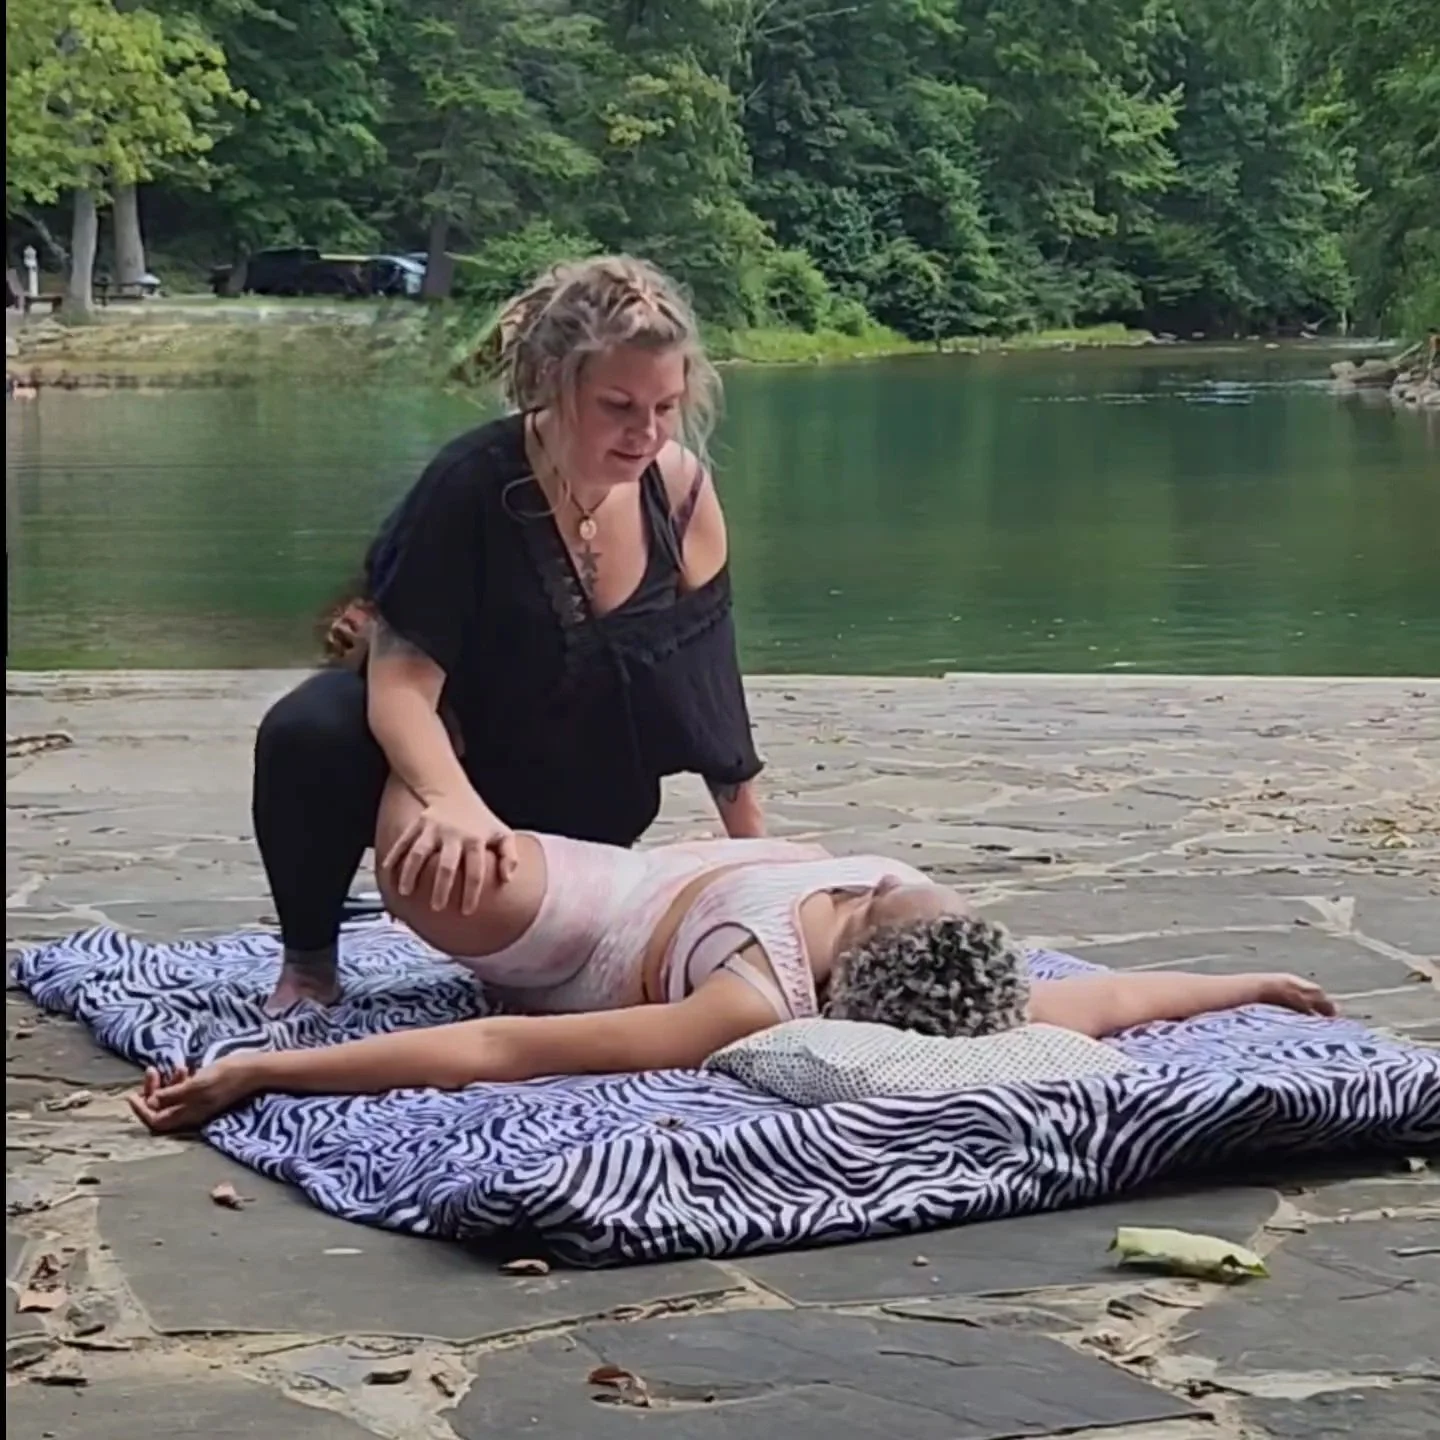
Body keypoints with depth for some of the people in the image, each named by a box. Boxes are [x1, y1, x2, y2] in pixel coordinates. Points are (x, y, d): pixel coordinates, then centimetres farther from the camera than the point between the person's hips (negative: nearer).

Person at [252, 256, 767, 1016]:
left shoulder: (680, 488, -16)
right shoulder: (474, 483, -29)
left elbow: (708, 695, -6)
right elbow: (402, 683, -35)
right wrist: (454, 801, -55)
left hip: (570, 811, 5)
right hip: (434, 751, -4)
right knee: (306, 735, -36)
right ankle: (308, 964, -11)